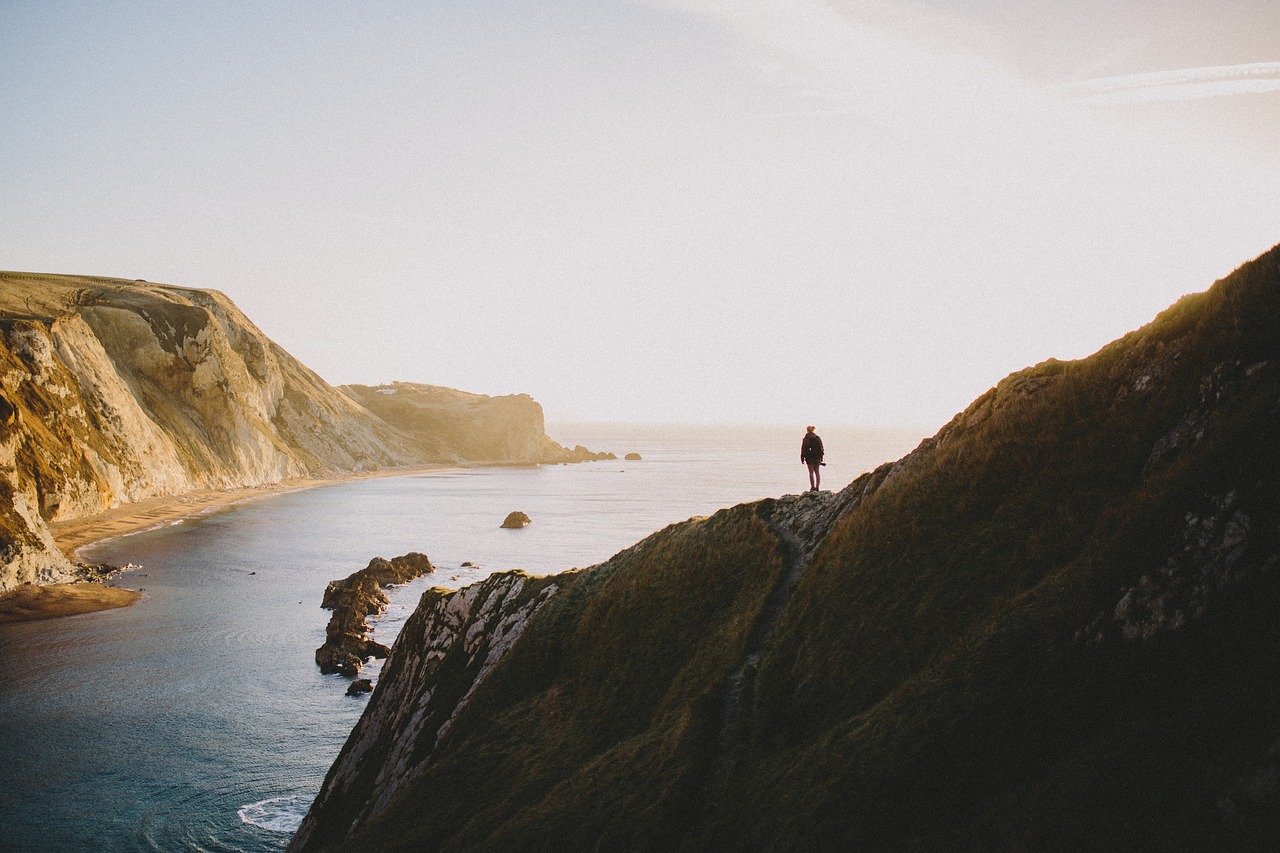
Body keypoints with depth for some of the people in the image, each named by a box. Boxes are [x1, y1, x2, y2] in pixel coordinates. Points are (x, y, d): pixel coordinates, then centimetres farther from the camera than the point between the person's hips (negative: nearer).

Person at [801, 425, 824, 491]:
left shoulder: (806, 439, -8)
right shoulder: (818, 438, 7)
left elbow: (803, 449, -9)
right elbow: (821, 448, 9)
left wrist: (802, 458, -2)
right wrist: (821, 458, 14)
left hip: (809, 458, -4)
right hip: (817, 457, 4)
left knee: (811, 472, 0)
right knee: (817, 472, 9)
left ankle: (812, 487, -4)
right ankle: (817, 487, 8)